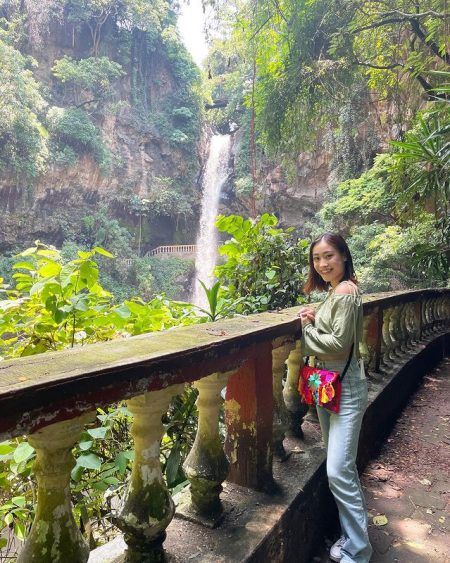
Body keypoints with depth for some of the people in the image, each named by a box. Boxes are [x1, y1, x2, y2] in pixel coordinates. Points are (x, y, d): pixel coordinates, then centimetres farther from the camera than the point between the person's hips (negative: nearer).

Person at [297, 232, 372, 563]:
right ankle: (353, 534, 34)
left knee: (338, 471, -6)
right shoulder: (334, 291, 11)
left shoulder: (346, 291, -17)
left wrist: (307, 328, -9)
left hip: (346, 387, -9)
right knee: (342, 467, 18)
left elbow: (339, 344, -21)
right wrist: (313, 321, -1)